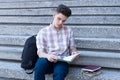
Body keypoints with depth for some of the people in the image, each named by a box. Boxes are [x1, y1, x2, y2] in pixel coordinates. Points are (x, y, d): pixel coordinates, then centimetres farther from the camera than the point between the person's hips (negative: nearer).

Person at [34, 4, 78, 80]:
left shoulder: (69, 31, 14)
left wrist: (74, 52, -8)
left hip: (62, 62, 1)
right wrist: (47, 56, -24)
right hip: (48, 61, 0)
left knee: (59, 74, -35)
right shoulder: (43, 32, 8)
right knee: (41, 62, -36)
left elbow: (72, 48, 17)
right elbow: (40, 52, -1)